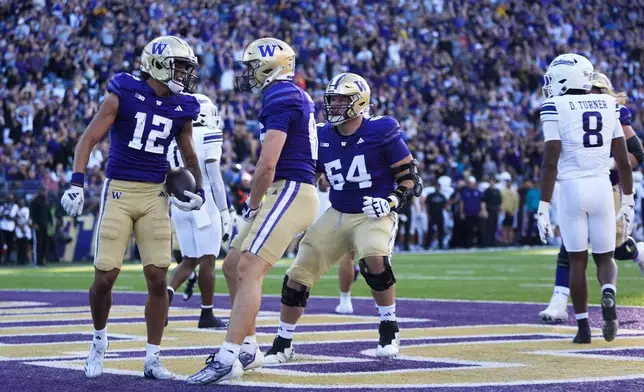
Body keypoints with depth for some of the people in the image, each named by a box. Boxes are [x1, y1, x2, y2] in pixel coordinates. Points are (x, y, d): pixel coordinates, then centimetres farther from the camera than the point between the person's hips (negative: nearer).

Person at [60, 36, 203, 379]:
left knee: (158, 278, -4)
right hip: (118, 191, -3)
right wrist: (76, 181, -19)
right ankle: (99, 340, 23)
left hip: (155, 196, 4)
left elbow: (189, 157, 21)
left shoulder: (181, 108, 6)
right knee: (105, 276, -4)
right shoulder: (124, 94, -7)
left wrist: (198, 189, 6)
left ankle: (152, 359, 5)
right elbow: (89, 138, -8)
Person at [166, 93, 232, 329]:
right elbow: (214, 177, -11)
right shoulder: (208, 136, -8)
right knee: (207, 260, 1)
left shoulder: (173, 140, 12)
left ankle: (165, 294, -8)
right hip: (204, 202, -6)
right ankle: (207, 315, 6)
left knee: (189, 260, 13)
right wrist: (224, 212, -7)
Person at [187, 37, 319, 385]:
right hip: (288, 193, 10)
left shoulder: (280, 96, -14)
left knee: (248, 270, -15)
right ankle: (248, 349, 18)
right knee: (233, 264, 13)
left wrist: (252, 203, -5)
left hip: (289, 191, -10)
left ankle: (228, 357, -19)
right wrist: (257, 202, 16)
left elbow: (267, 163, -19)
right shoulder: (296, 97, 17)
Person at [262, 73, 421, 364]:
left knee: (374, 258, -35)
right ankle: (282, 345, 17)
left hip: (374, 216, -5)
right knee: (298, 275, -2)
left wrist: (391, 202, -24)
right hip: (337, 216, 5)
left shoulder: (380, 132, -12)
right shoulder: (322, 137, 1)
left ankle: (389, 331, -14)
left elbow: (411, 179, -9)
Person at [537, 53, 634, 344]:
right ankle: (608, 294, -18)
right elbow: (623, 159, 8)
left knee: (577, 260, 8)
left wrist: (543, 208, -9)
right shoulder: (608, 105, 7)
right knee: (604, 256, 13)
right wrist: (628, 201, 16)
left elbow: (550, 162, -12)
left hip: (571, 188, -3)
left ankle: (583, 326, 7)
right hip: (602, 187, 3)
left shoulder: (555, 108, -6)